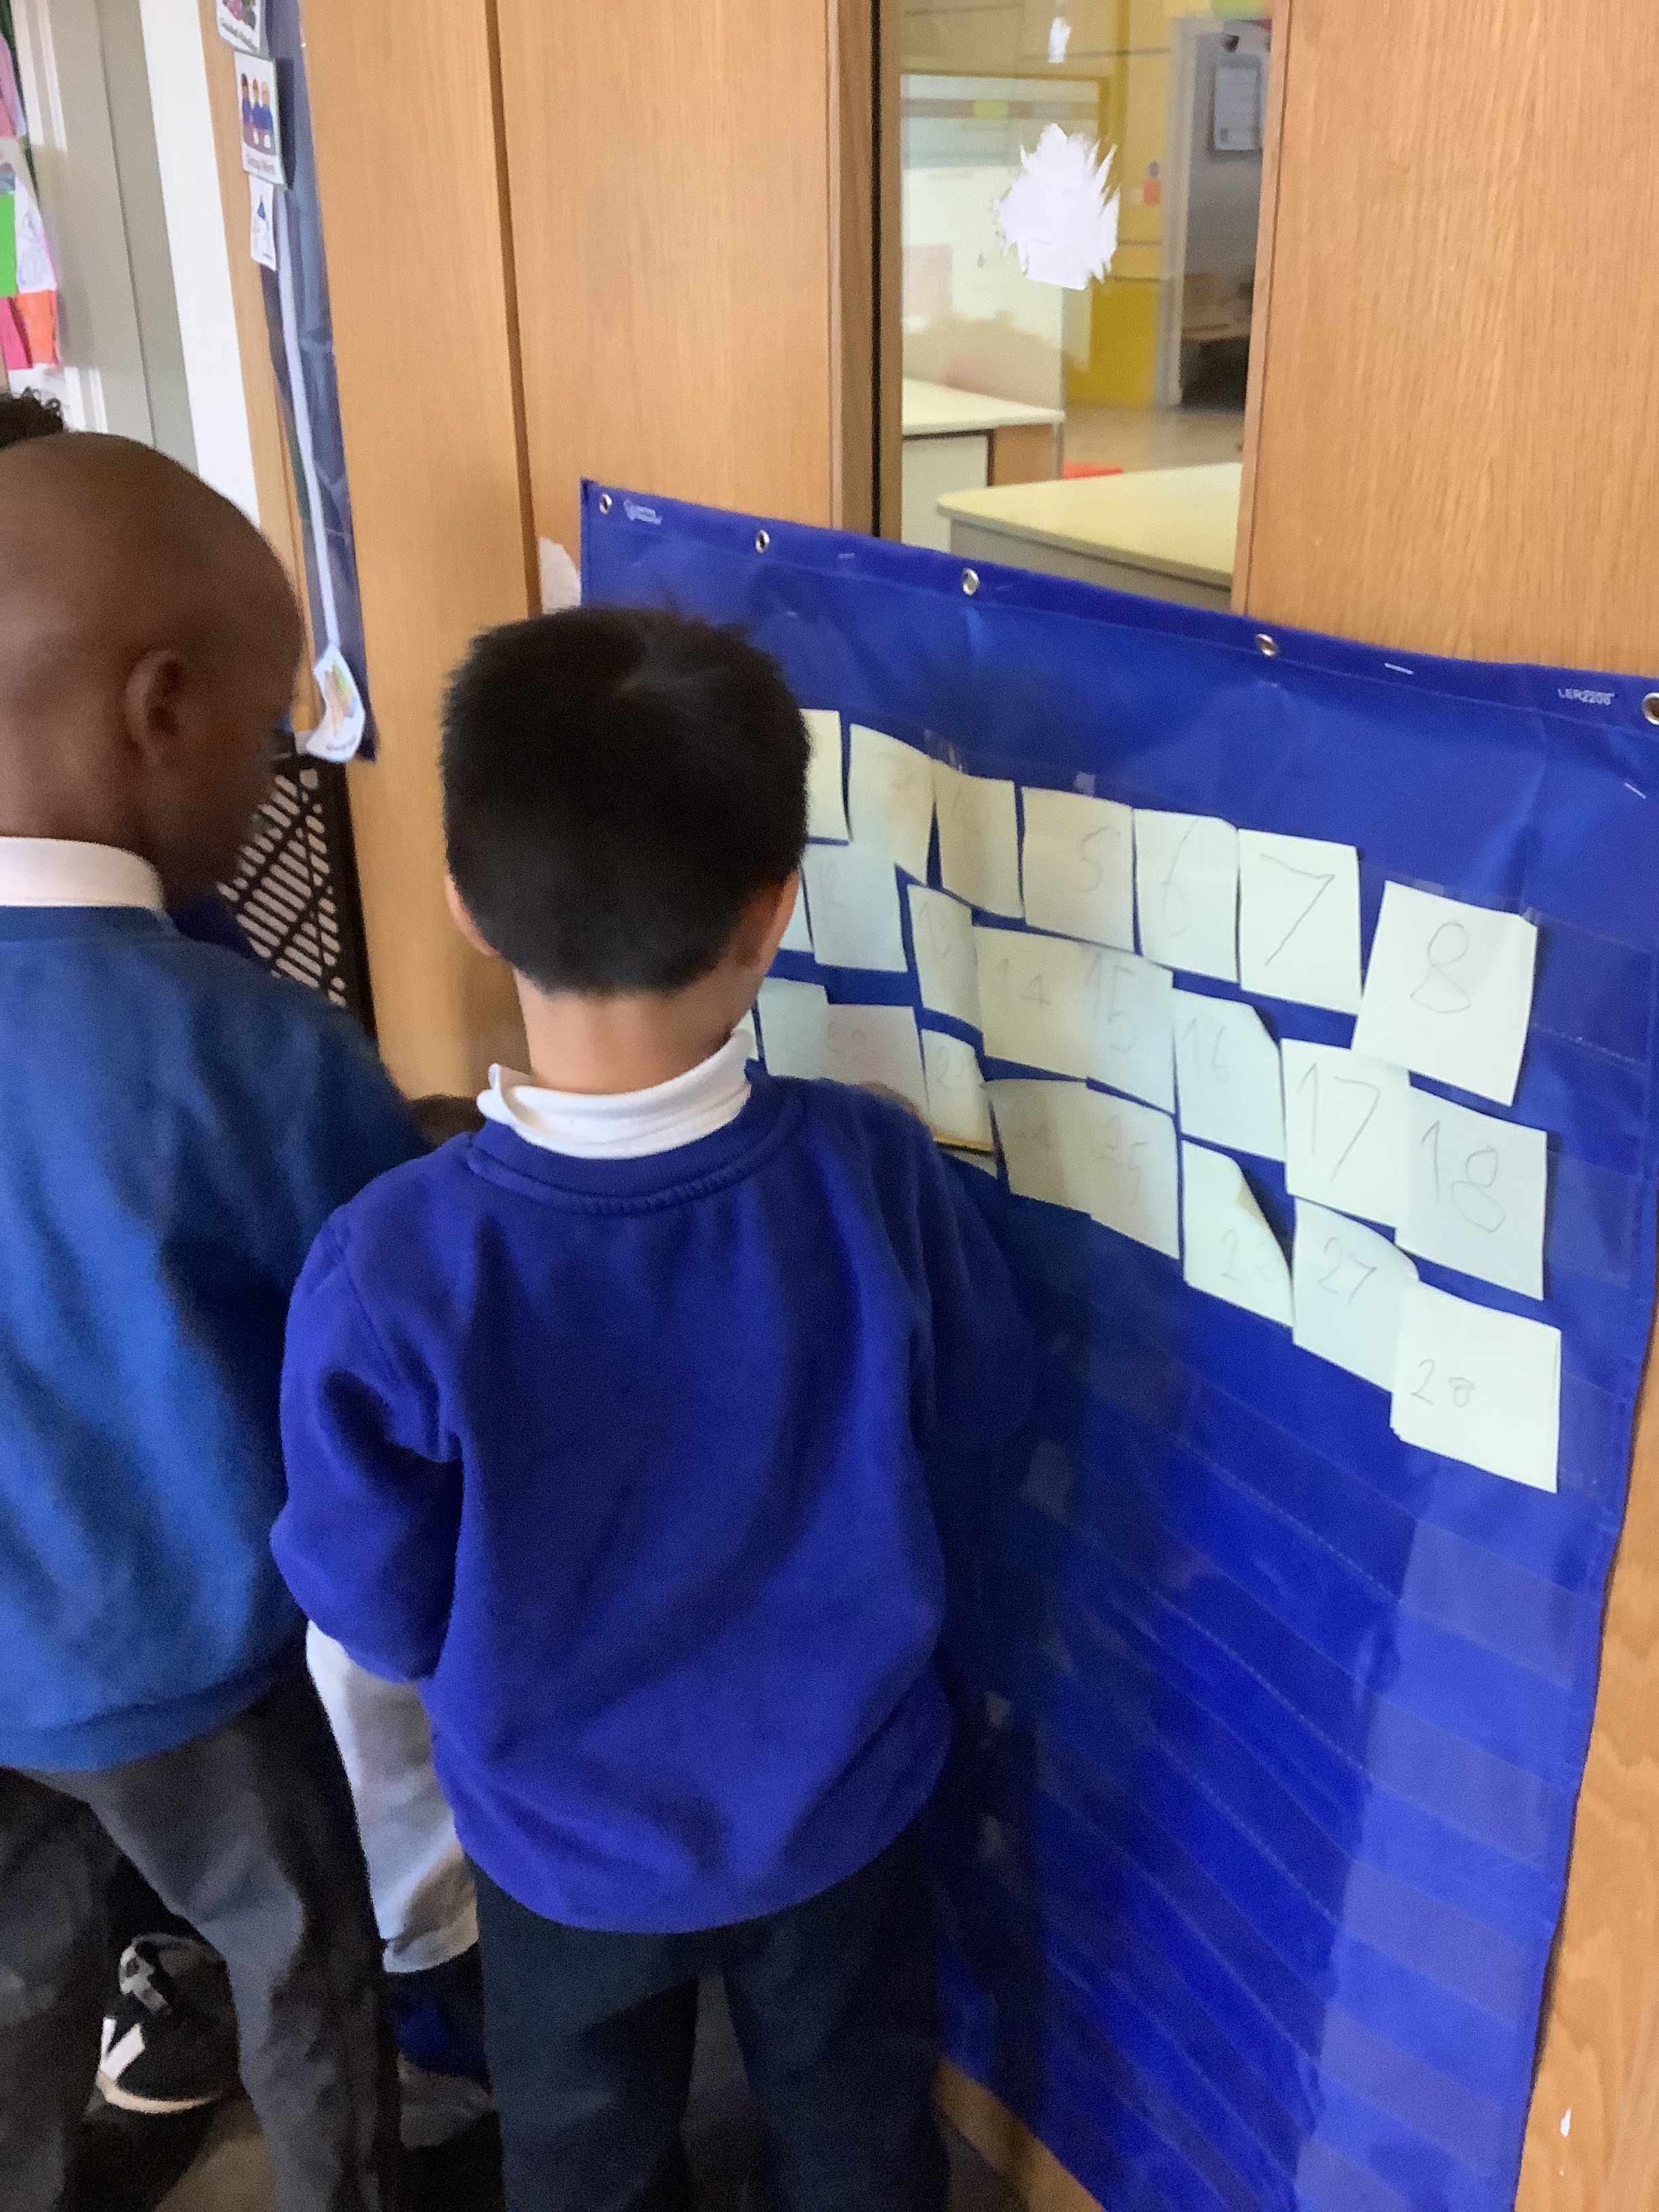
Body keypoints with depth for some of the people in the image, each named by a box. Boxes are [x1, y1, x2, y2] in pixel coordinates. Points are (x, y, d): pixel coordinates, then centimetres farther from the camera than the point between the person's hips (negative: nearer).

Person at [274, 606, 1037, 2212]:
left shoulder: (388, 1270, -31)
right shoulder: (872, 1172, -26)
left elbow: (382, 1615, -17)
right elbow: (982, 1403, -6)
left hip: (565, 1841, -1)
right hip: (839, 1801, 2)